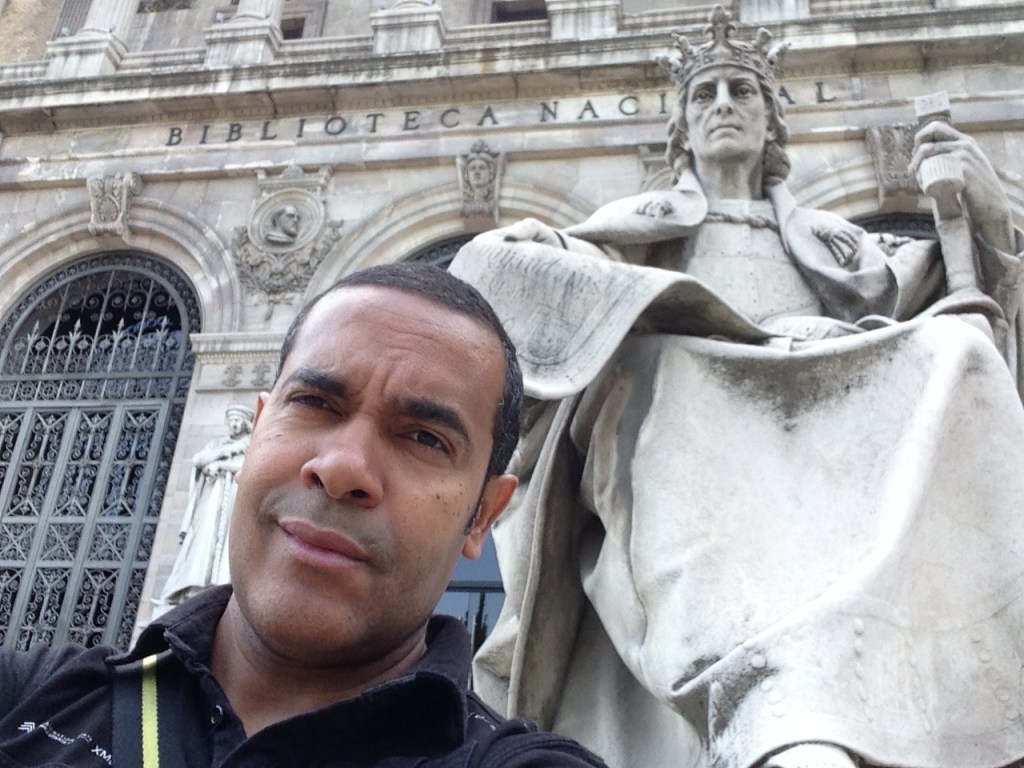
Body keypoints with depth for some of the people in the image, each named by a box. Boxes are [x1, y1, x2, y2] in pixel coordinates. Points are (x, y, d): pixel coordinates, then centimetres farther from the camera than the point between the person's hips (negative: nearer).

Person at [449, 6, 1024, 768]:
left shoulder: (828, 240, 31)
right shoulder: (641, 223, 25)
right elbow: (491, 261, 8)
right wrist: (671, 305, -6)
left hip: (831, 447, 2)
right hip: (686, 452, -2)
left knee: (957, 347, -23)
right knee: (662, 357, -34)